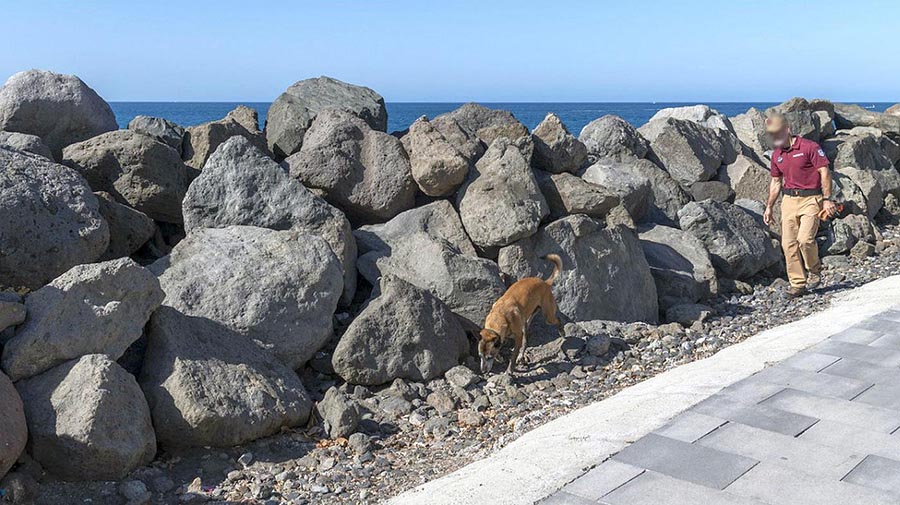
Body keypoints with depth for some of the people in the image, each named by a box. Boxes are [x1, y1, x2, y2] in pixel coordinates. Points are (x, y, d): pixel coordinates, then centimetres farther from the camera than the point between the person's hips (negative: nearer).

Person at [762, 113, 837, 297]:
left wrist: (827, 199, -15)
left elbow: (824, 173, -9)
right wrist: (769, 207, 17)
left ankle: (814, 271, 7)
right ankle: (797, 283, 8)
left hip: (810, 199, -6)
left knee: (805, 238, -20)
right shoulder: (777, 155, 11)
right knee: (788, 243, -1)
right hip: (789, 199, 6)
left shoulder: (809, 147, -8)